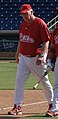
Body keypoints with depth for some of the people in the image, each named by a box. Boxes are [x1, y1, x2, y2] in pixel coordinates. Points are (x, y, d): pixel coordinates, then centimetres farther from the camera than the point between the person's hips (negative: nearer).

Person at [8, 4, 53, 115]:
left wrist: (42, 56, -25)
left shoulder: (40, 24, -13)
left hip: (36, 59, -6)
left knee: (44, 82, 7)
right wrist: (17, 54, 23)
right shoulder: (23, 24, 9)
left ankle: (52, 104, 24)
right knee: (19, 81, -5)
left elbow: (46, 42, -15)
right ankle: (17, 106, -3)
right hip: (23, 58, 6)